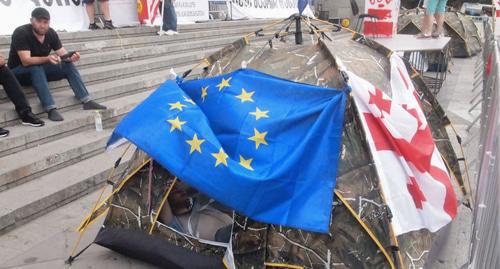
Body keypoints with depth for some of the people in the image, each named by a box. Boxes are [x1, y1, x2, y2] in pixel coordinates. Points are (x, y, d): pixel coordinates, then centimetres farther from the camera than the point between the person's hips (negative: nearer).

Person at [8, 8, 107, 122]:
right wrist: (47, 58, -48)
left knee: (68, 66, -13)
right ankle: (51, 109, -42)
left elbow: (64, 55, -9)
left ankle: (87, 101, -20)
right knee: (36, 69, -36)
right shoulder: (21, 33, -23)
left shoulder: (51, 33, -7)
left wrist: (71, 57, -33)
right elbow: (26, 61, -32)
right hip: (19, 72, -5)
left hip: (40, 71, 5)